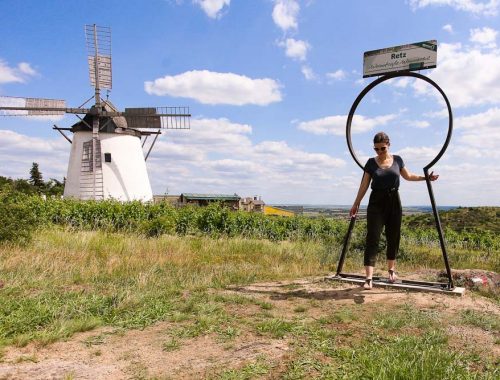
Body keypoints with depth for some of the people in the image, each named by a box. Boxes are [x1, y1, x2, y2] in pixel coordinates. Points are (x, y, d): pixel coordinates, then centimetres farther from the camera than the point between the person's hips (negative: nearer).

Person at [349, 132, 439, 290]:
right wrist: (356, 204, 5)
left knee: (393, 237, 11)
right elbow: (364, 185, 4)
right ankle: (368, 278, -12)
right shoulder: (371, 163, -2)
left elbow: (408, 176, 20)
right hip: (376, 202, -2)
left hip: (394, 201, 3)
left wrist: (425, 177, 10)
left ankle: (391, 269, 32)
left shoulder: (397, 160, 4)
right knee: (372, 238, -10)